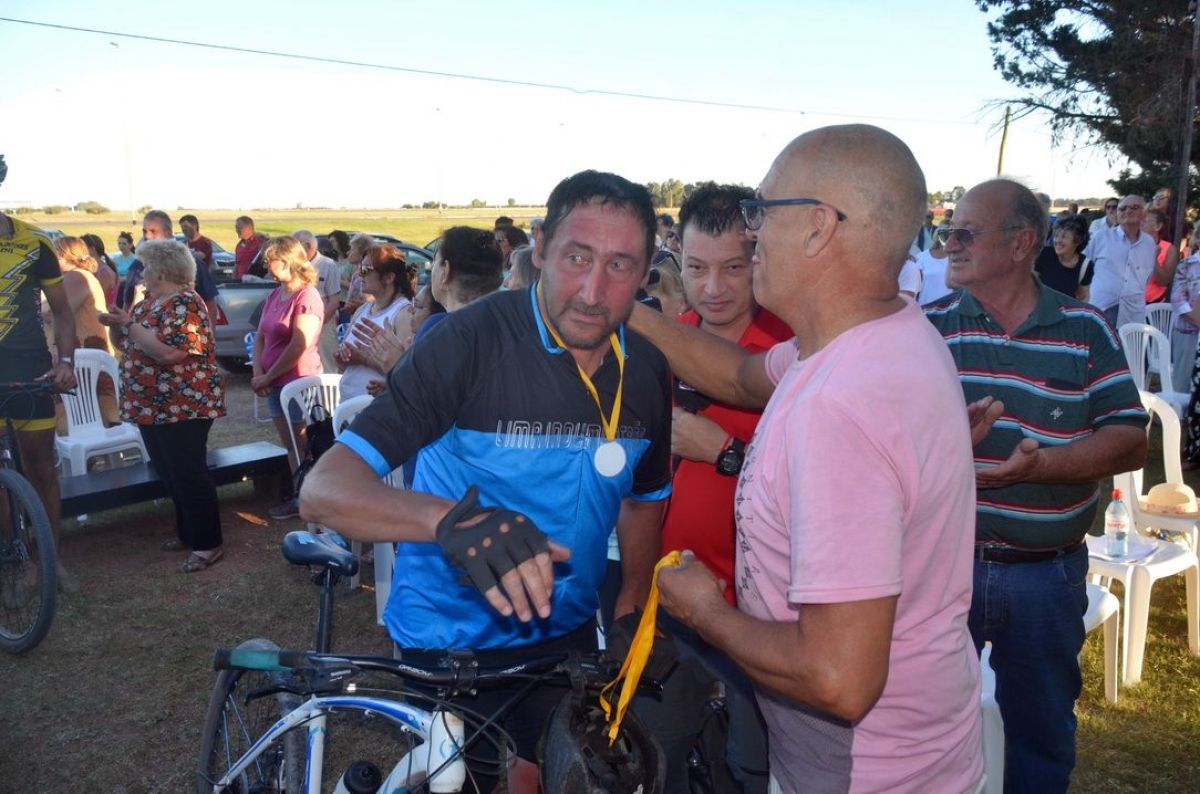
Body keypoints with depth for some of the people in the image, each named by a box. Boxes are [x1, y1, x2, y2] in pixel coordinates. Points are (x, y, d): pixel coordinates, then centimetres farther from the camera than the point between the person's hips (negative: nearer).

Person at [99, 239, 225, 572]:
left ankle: (208, 544, 4)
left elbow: (168, 351, -29)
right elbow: (134, 344, 16)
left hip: (184, 407, -10)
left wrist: (128, 324, -19)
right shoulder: (151, 301, 13)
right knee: (169, 474, 16)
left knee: (188, 475, -5)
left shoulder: (185, 304, -17)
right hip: (152, 406, 10)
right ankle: (187, 532, 30)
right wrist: (118, 324, -2)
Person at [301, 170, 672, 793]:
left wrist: (630, 616, 4)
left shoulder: (647, 372, -6)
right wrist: (453, 517, -46)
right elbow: (323, 489, -29)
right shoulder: (471, 342, -23)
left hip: (567, 634, 5)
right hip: (450, 642, -4)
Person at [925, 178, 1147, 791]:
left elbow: (1130, 442, -6)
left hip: (1047, 574, 1)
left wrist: (1038, 465, -23)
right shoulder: (928, 327, -2)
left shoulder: (1086, 330, -1)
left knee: (1042, 734, 19)